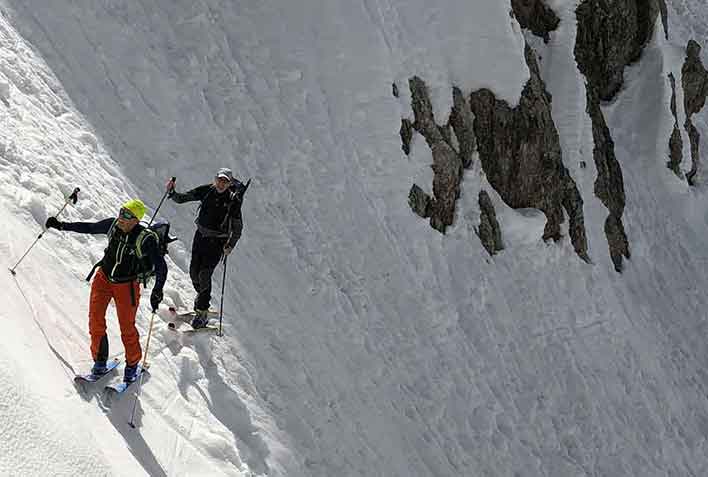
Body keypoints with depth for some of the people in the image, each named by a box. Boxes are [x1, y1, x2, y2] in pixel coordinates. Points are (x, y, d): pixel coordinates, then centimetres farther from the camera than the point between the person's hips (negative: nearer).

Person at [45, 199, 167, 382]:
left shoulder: (146, 239, -22)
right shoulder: (112, 225, -10)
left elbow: (161, 267, -19)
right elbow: (90, 228, 7)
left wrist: (157, 292, -29)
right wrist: (61, 225, 6)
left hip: (126, 286, -4)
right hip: (103, 278, 4)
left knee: (127, 328, 1)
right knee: (95, 321, -5)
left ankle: (132, 365, 22)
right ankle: (100, 361, 13)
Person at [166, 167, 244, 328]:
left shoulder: (233, 201, -12)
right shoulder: (206, 191, -5)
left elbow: (237, 228, -8)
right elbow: (181, 198, -1)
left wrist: (230, 245, -19)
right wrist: (171, 192, -21)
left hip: (217, 241, -4)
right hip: (201, 235, 4)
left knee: (205, 274, -11)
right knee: (194, 271, 7)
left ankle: (202, 312, -2)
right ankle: (202, 297, 36)